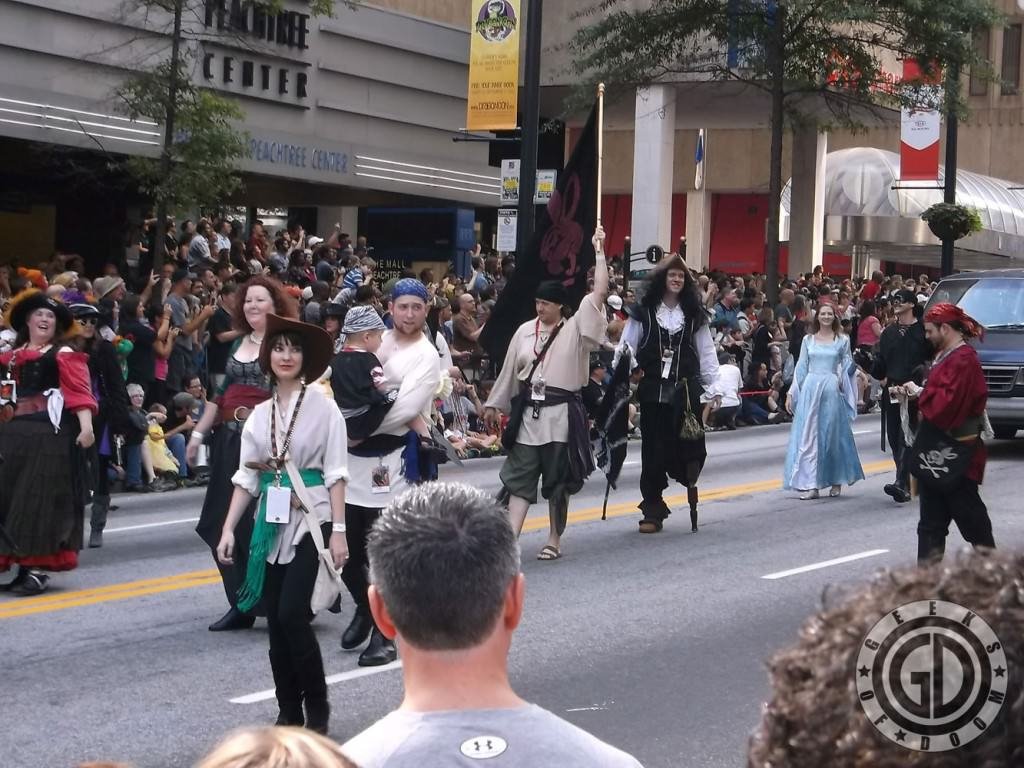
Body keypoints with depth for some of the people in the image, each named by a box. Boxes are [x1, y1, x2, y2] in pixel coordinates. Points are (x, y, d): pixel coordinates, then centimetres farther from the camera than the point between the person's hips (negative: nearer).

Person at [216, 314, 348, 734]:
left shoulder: (322, 406, -4)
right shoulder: (260, 414, 9)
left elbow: (335, 473, -7)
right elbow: (246, 478, 8)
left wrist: (339, 530, -11)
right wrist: (228, 530, 1)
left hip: (310, 520, -5)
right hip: (271, 523, 5)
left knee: (292, 614, -13)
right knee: (276, 620, 5)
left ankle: (317, 706, 3)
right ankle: (288, 712, 14)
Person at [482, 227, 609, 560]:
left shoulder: (575, 329, -4)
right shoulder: (525, 331, 7)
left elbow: (600, 291, -13)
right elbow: (509, 370, 14)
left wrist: (599, 249, -11)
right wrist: (494, 404, 16)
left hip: (561, 414, -3)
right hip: (528, 412, 3)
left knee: (558, 480, 6)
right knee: (519, 477, 0)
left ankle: (554, 539, 18)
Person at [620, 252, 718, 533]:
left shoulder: (694, 315, 8)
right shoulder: (643, 312, 3)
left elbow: (706, 352, 10)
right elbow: (627, 348, 3)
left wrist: (713, 386, 5)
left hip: (684, 392, 1)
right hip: (652, 391, -1)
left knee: (686, 448, -7)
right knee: (653, 450, 2)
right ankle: (652, 511, 7)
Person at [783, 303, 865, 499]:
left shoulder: (842, 340, 6)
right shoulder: (808, 340, 9)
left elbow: (847, 367, 11)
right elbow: (801, 367, 11)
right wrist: (791, 393, 7)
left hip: (832, 390, -1)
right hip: (810, 389, 1)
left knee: (833, 435, 2)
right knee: (808, 436, -3)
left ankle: (836, 481, 16)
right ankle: (810, 485, -3)